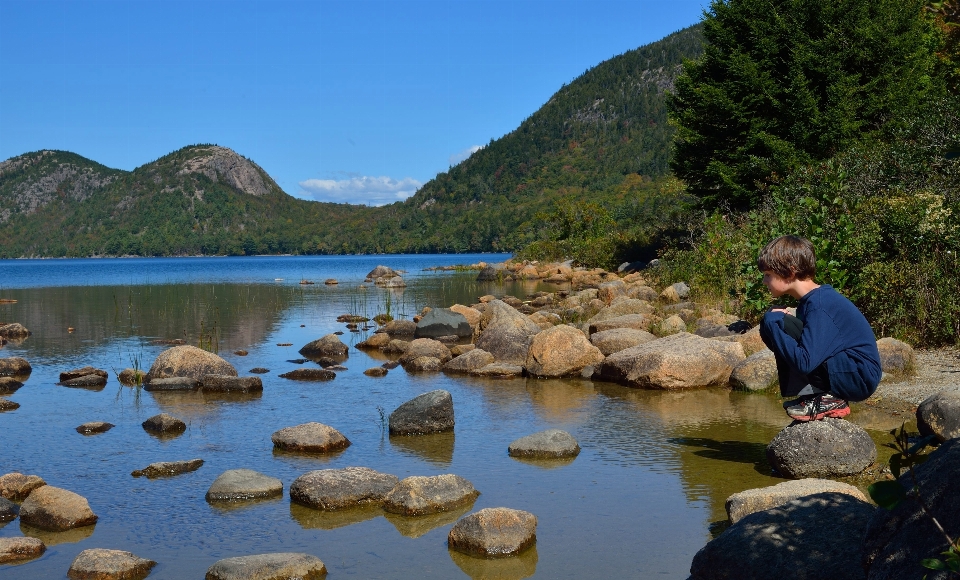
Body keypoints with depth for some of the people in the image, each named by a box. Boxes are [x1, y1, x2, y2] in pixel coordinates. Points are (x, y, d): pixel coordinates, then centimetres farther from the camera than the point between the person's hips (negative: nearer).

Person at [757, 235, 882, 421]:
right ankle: (825, 395, 6)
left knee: (781, 326, -21)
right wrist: (774, 323, -6)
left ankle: (827, 399, -12)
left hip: (860, 379, -10)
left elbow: (804, 362, -29)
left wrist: (773, 322, -21)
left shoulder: (819, 306, -22)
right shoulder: (813, 299, 7)